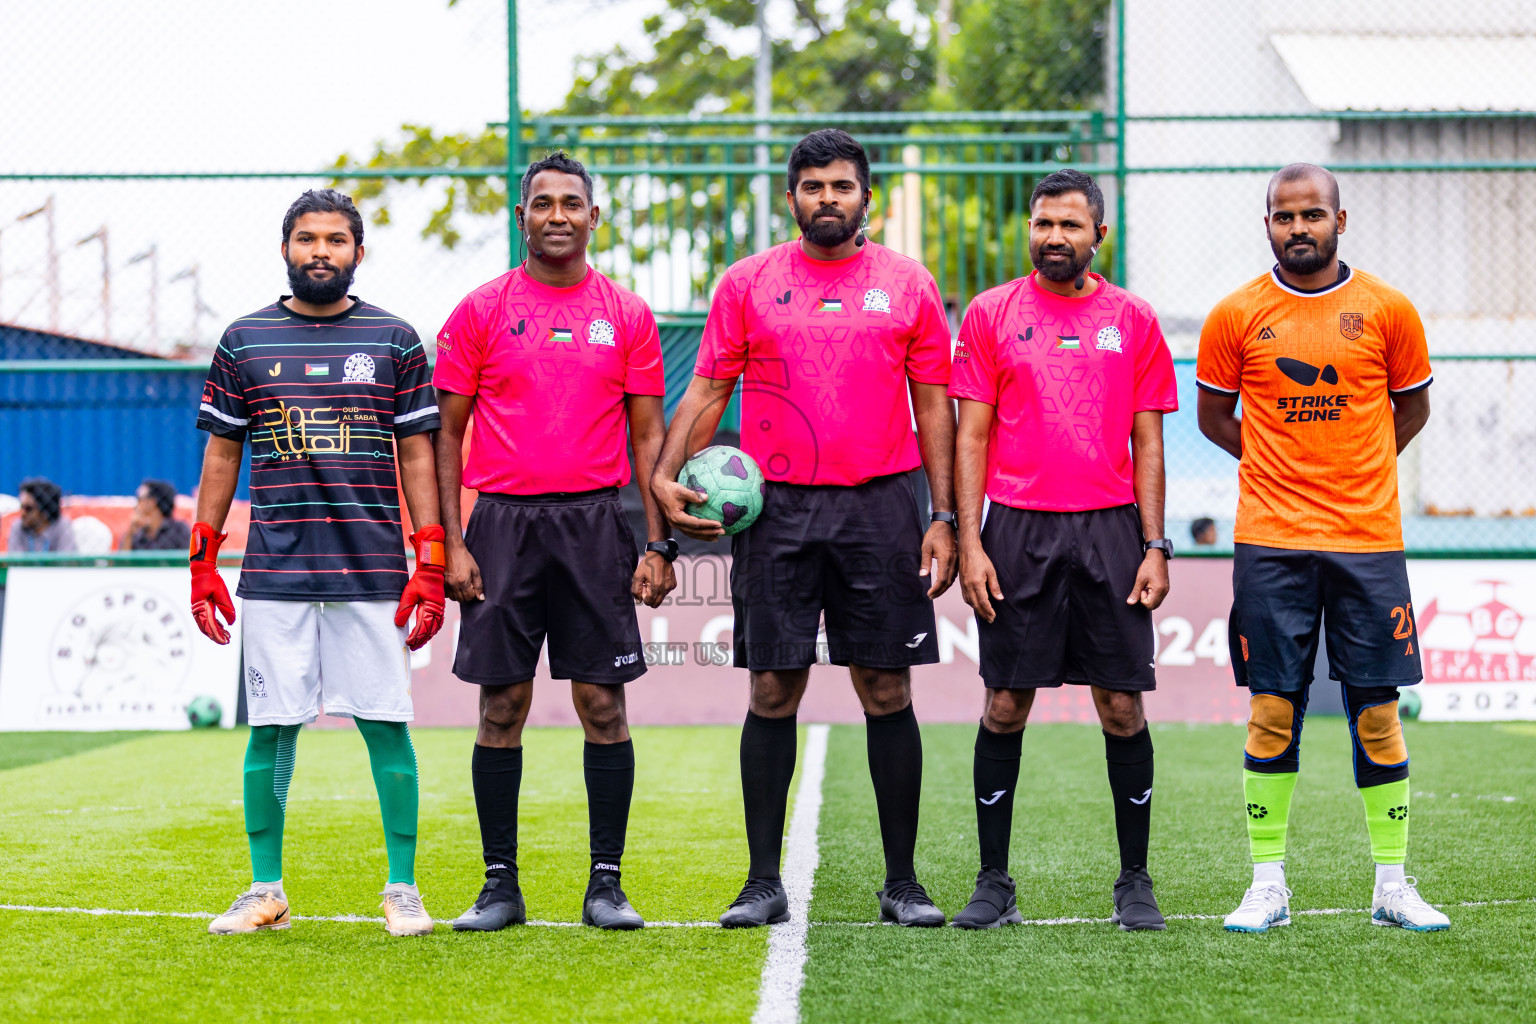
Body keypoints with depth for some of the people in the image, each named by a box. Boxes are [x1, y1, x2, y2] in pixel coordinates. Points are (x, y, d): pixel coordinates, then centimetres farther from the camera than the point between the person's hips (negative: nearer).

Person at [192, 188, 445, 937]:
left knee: (385, 725, -1)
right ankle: (265, 890, 12)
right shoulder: (244, 341, 9)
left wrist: (431, 567, -2)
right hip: (274, 569, 1)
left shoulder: (395, 340, 6)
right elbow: (222, 456, 12)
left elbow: (417, 455, 5)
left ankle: (403, 889, 8)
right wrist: (202, 562, 6)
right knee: (270, 728, 3)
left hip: (372, 568, -1)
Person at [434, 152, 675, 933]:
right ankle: (500, 885, 9)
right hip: (502, 521, 0)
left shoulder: (626, 315, 7)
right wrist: (450, 543, -4)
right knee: (501, 706, 2)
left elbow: (648, 435, 8)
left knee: (603, 703, 0)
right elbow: (447, 434, 5)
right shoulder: (480, 312, 4)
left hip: (595, 520, 0)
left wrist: (658, 544, 0)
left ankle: (606, 884, 7)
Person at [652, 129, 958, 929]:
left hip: (879, 506, 0)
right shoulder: (748, 283, 7)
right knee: (772, 692, 1)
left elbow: (934, 404, 8)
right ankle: (763, 882, 7)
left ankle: (902, 882, 9)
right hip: (777, 510, 0)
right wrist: (666, 476, -7)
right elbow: (709, 388, 8)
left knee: (887, 693, 1)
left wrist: (944, 517, 1)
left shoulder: (907, 285, 7)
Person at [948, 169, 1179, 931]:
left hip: (1110, 527, 1)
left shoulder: (1132, 319, 8)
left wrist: (1154, 546, 1)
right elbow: (971, 436, 4)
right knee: (1005, 705, 1)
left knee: (1122, 706, 1)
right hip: (1017, 531, -1)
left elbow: (1148, 441, 9)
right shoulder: (991, 314, 6)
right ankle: (993, 882, 9)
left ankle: (1134, 882, 11)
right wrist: (969, 542, -4)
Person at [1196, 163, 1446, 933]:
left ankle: (1392, 884, 11)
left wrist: (1356, 470, 11)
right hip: (1270, 543, 0)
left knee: (1376, 710, 2)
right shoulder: (1237, 316, 2)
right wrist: (1280, 465, 10)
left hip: (1368, 539, 0)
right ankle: (1268, 884, 7)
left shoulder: (1388, 311, 3)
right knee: (1272, 710, 0)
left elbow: (1411, 407, 16)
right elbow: (1213, 416, 14)